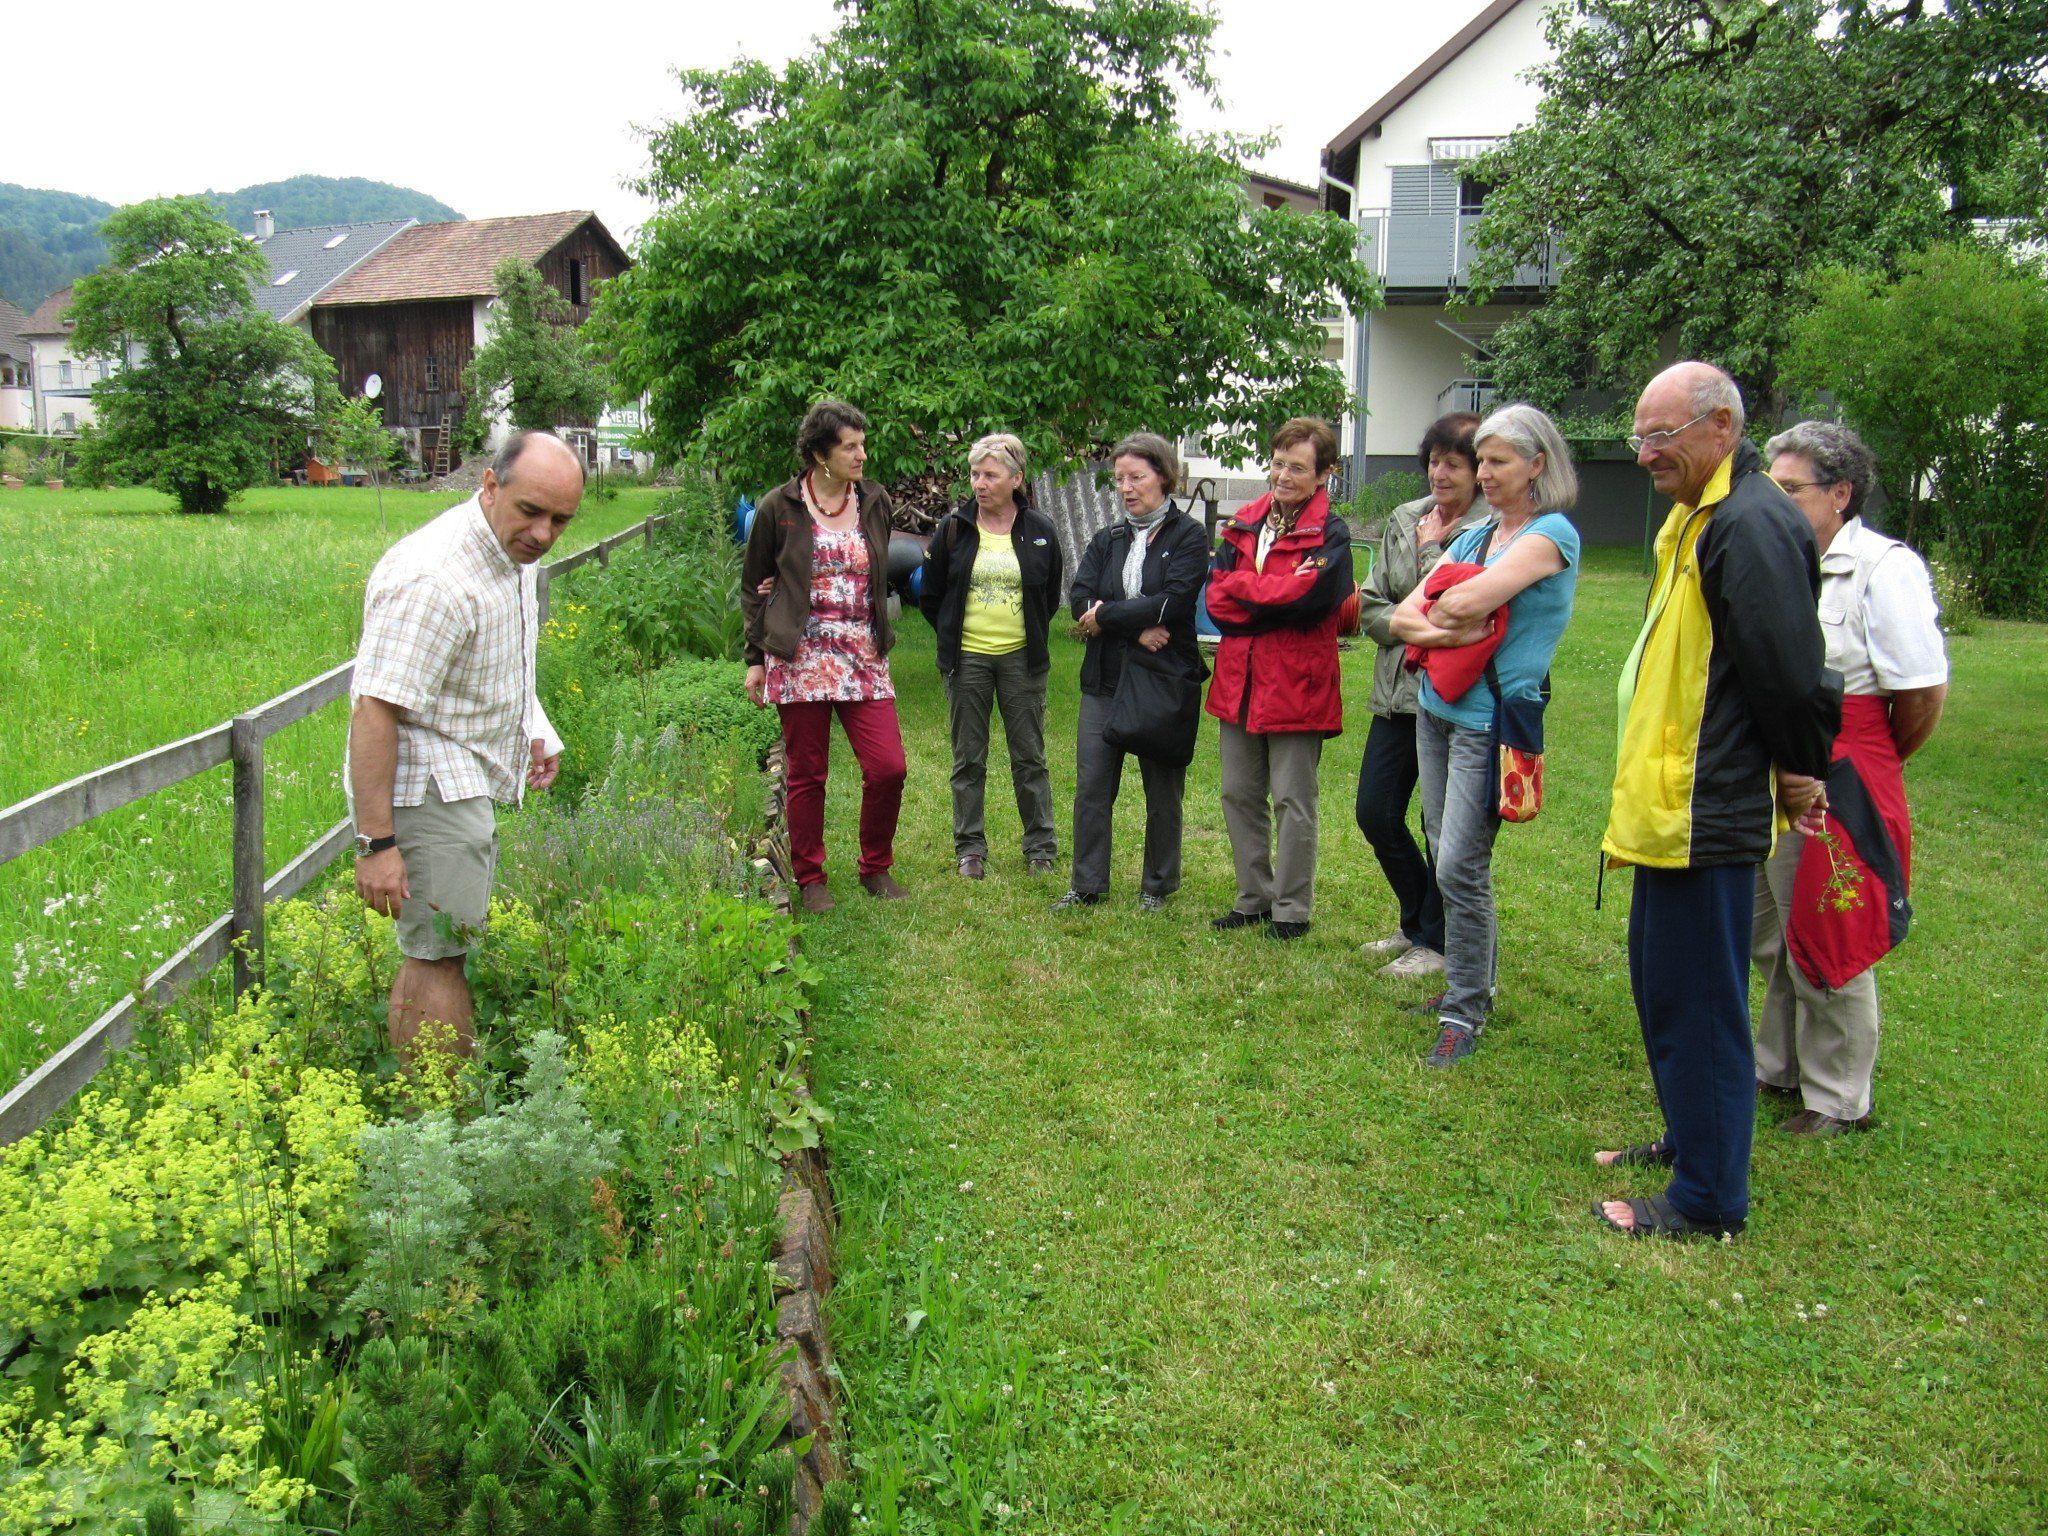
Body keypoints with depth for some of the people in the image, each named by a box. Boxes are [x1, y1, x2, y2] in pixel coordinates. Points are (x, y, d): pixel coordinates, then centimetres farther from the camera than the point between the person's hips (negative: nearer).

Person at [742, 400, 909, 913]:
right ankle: (810, 879, 20)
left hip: (865, 658, 3)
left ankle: (875, 868, 17)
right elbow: (753, 586, 8)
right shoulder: (779, 507, 0)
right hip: (801, 658, -2)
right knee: (807, 773, 4)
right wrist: (755, 659, 5)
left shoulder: (875, 502, 9)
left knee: (888, 767, -5)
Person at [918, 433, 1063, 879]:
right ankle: (970, 848, 16)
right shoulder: (953, 529, 0)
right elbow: (930, 596, 10)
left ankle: (1041, 847, 16)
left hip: (1022, 658, 0)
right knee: (968, 759, 6)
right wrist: (953, 639, 10)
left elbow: (1051, 596, 14)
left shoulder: (1040, 530, 1)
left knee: (1029, 757, 5)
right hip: (967, 658, 1)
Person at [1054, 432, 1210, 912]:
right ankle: (1088, 884, 13)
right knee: (1091, 784, 3)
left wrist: (1107, 615, -11)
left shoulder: (1188, 536, -3)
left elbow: (1173, 603, -17)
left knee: (1162, 789, 7)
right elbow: (1079, 599, -3)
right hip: (1105, 678, 4)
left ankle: (1157, 886, 20)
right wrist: (1137, 627, -17)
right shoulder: (1107, 540, 12)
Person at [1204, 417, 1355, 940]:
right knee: (1239, 794, 13)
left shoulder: (1330, 534, -6)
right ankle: (1255, 898, 27)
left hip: (1297, 684, -6)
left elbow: (1308, 598, -22)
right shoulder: (1244, 525, 10)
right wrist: (1276, 595, -14)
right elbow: (1215, 601, 0)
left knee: (1292, 800, 2)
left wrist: (1239, 585, -10)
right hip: (1240, 680, 6)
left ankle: (1292, 910, 14)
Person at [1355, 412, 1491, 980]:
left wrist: (1431, 550, -10)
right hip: (1398, 692, 7)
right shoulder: (1404, 519, 9)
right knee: (1376, 814, 11)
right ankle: (1417, 922, 31)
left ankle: (1437, 941, 22)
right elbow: (1369, 605, 7)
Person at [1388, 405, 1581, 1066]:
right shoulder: (1473, 536, 14)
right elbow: (1403, 616, 6)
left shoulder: (1551, 534, -9)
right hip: (1437, 709, 8)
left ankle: (1465, 1012, 5)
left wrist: (1437, 615, -2)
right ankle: (1471, 983, 29)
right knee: (1446, 857, 13)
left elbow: (1471, 599, -23)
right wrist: (1445, 631, -14)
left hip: (1491, 720, -8)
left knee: (1461, 868, -8)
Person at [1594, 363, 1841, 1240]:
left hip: (1707, 814, -11)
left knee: (1697, 1001, -2)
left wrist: (1799, 774, -7)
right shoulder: (1697, 518, 14)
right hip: (1672, 805, 11)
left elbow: (1789, 673, -22)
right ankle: (1690, 1140, 37)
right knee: (1660, 981, 21)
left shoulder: (1750, 525, -19)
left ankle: (1709, 1200, 11)